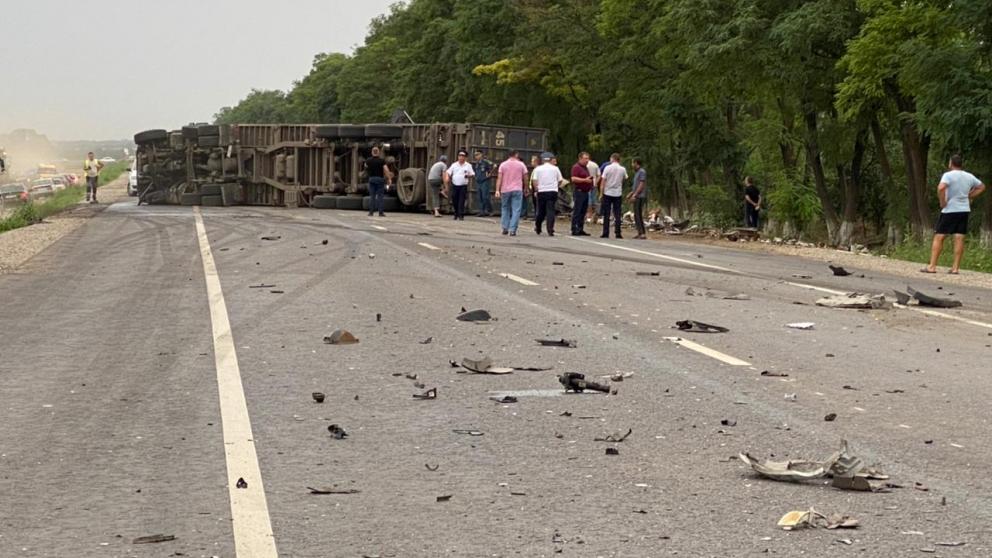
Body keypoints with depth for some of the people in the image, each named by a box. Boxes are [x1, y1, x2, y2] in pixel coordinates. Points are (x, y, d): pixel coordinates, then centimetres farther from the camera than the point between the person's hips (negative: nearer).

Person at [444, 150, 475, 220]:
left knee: (461, 201, -8)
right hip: (454, 185, 2)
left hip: (463, 186, -2)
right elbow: (448, 172, 8)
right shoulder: (454, 165, 9)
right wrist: (447, 178, -12)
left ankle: (461, 215, -9)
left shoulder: (468, 165, 5)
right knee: (455, 200, 5)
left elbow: (472, 174, 4)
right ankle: (456, 214, 20)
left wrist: (468, 176, -18)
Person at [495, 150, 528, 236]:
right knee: (516, 210, -2)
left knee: (505, 209, 16)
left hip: (505, 190, 2)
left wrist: (497, 190, -5)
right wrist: (525, 188, 17)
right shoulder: (521, 165, 2)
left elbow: (499, 178, -3)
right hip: (517, 190, -2)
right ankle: (512, 230, -10)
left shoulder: (503, 164, 4)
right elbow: (525, 178, 4)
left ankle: (505, 228, 11)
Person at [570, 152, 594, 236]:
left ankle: (580, 229, 14)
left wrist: (590, 180, 16)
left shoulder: (586, 167, 19)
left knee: (583, 212, 9)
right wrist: (585, 180, -23)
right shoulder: (576, 167, -9)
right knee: (577, 212, -7)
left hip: (585, 192, 9)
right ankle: (574, 230, -7)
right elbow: (573, 179, -21)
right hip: (579, 192, -9)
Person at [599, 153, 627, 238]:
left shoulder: (607, 168, -7)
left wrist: (601, 194, -5)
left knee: (606, 214, 2)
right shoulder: (623, 169, 0)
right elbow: (625, 179, 14)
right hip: (618, 194, 2)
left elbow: (603, 182, -8)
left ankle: (606, 233, 1)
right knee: (617, 214, 5)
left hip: (607, 193, -2)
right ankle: (618, 233, 2)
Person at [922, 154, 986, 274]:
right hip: (964, 210, 5)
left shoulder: (948, 175, -11)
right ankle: (956, 267, 2)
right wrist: (969, 197, 17)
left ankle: (932, 266, -2)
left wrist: (942, 202, -16)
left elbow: (941, 188, -28)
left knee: (939, 237, 0)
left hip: (949, 210, -5)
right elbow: (981, 187, 24)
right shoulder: (969, 177, 10)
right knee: (959, 238, 3)